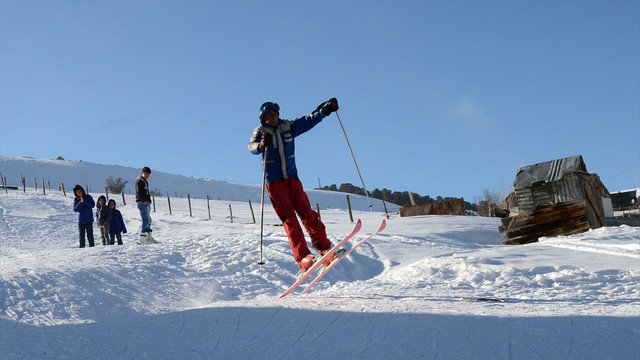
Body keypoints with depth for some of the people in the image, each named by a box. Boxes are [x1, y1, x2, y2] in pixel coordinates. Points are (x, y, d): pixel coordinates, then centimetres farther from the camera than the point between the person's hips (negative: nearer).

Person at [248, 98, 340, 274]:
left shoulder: (288, 127, 7)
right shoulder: (260, 131, -3)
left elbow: (308, 121, 13)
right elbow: (252, 146, -21)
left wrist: (325, 110, 3)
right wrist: (261, 145, -43)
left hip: (292, 178, 3)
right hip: (274, 182, -3)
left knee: (306, 212, -4)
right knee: (289, 218, -12)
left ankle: (324, 247, 4)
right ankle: (302, 257, -18)